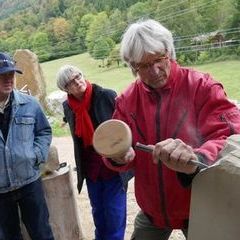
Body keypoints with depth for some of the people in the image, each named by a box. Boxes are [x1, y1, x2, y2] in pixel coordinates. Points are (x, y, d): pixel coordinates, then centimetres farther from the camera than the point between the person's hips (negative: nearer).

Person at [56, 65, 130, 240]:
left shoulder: (107, 96, -16)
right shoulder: (68, 107, -1)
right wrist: (81, 167, 14)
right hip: (91, 169, 5)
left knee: (114, 212, 5)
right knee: (98, 211, 20)